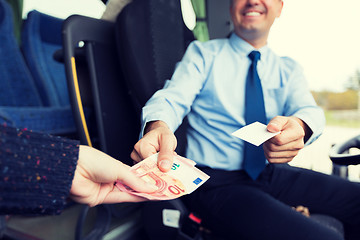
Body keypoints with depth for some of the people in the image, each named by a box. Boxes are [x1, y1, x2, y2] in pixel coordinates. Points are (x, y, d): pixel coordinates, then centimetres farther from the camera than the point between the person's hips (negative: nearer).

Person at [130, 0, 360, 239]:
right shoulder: (202, 54, 2)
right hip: (217, 182, -5)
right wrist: (158, 127, -38)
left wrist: (298, 127, -31)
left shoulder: (289, 69, 12)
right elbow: (171, 98, -13)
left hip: (272, 173, 6)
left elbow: (309, 110, -5)